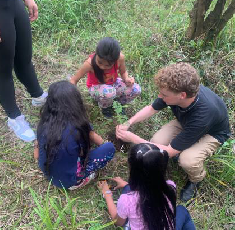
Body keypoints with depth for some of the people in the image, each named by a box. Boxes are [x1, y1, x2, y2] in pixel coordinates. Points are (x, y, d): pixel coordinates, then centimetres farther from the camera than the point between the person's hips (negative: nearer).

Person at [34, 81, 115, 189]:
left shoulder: (44, 123, -11)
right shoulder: (78, 126, -24)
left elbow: (36, 155, 2)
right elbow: (100, 142, -3)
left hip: (48, 173, 6)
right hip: (69, 180, -5)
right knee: (110, 147, -4)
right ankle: (82, 178, 7)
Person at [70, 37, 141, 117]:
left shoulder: (120, 58, -26)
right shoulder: (90, 63, -32)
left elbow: (123, 72, -3)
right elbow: (74, 80, -20)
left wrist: (127, 79, -25)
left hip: (113, 83, 3)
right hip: (96, 88, -3)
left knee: (136, 89, -20)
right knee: (109, 92, -39)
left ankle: (119, 101, 13)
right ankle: (105, 107, 0)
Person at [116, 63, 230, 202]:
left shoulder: (202, 115, -44)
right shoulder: (177, 90, -29)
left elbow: (169, 152, -34)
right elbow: (152, 108, -6)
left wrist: (133, 138, -30)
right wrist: (128, 124, -20)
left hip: (212, 132, -5)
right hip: (186, 123, 5)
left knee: (187, 160, -33)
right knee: (156, 141, -20)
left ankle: (196, 179, 2)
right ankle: (179, 149, 13)